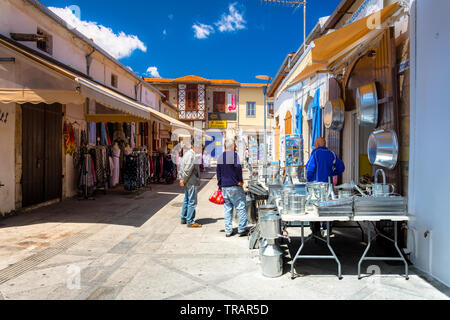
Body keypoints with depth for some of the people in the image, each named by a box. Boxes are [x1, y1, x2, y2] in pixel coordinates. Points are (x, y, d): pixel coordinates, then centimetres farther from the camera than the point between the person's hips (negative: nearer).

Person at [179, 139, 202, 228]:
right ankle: (190, 222, 3)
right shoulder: (191, 154, -17)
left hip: (187, 181, 10)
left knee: (186, 200, 18)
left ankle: (183, 219, 27)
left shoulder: (186, 153, 13)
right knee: (192, 201, -3)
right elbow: (188, 168, -20)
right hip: (191, 182, -10)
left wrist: (181, 178, 13)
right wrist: (183, 179, -12)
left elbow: (182, 166, 16)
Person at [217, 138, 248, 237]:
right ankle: (242, 229, 4)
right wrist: (240, 181, -12)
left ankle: (228, 231, 12)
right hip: (235, 186, -7)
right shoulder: (234, 155, -8)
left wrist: (220, 186, 21)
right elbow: (238, 167, -23)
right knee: (241, 207, 3)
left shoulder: (220, 157, 14)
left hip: (224, 187, 7)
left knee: (228, 209, 10)